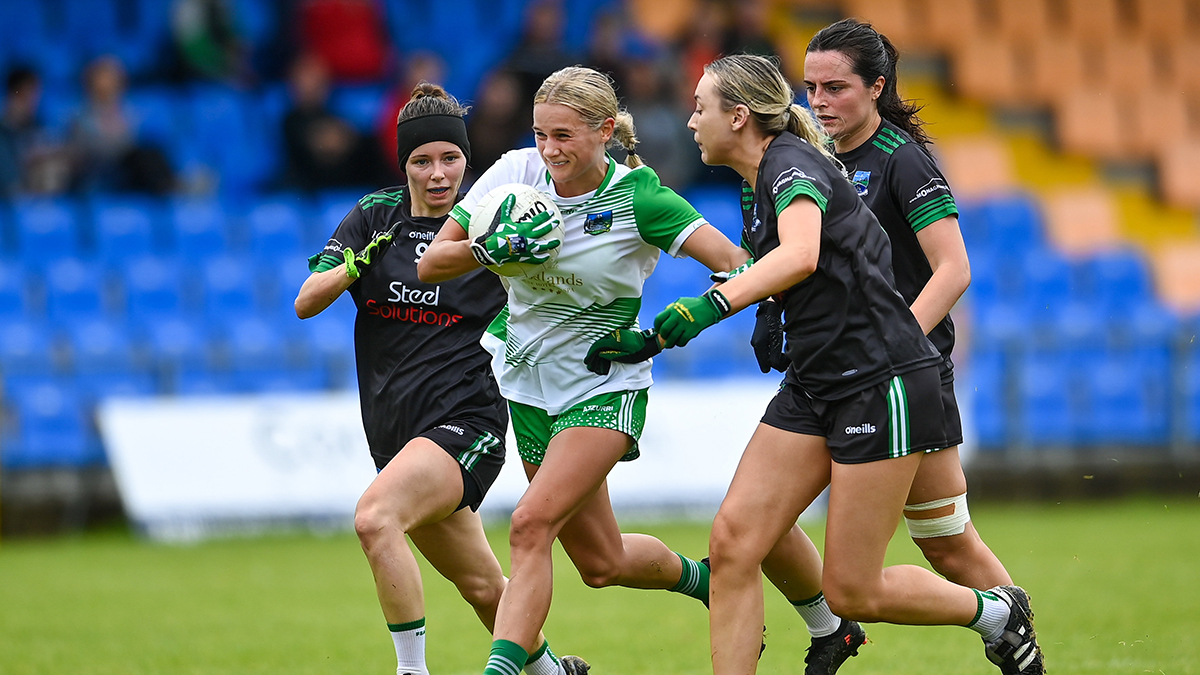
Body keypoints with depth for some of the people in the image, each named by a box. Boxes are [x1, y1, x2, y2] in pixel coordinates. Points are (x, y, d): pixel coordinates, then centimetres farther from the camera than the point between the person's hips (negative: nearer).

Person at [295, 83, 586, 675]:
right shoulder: (375, 217, 6)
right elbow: (305, 303, -1)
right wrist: (356, 264, -20)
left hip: (465, 421, -4)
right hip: (394, 427, 5)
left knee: (374, 518, -30)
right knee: (481, 587, 14)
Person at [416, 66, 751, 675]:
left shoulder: (639, 198, -17)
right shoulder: (517, 173, -7)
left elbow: (737, 266, -17)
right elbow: (430, 264, -6)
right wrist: (488, 250, -26)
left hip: (604, 387, -5)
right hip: (529, 383, 5)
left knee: (532, 525, -24)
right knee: (601, 562, 12)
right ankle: (701, 579, 40)